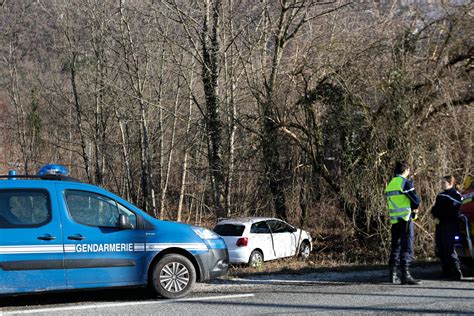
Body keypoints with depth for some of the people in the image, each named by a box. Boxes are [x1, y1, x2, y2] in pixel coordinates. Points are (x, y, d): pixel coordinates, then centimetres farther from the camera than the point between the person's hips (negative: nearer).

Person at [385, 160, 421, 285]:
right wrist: (415, 208, 11)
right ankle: (405, 275, -10)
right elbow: (416, 200, -11)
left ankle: (393, 274, 14)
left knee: (395, 246, 13)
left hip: (394, 219, 7)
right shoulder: (405, 182, -10)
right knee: (407, 247, -6)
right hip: (405, 218, -7)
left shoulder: (390, 184, 14)